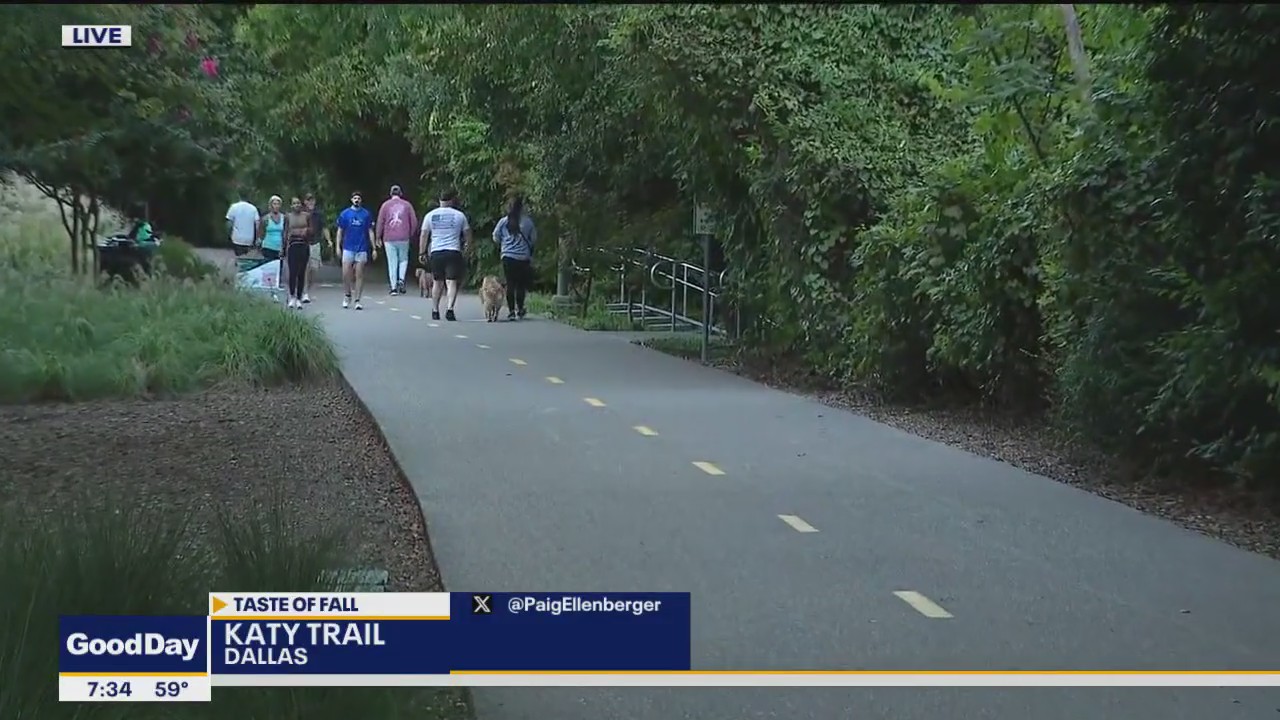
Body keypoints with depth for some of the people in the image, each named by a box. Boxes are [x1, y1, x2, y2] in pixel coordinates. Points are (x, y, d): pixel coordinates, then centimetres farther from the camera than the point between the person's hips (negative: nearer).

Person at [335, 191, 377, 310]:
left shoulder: (366, 214, 4)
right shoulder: (345, 214, 5)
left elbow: (370, 232, 6)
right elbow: (340, 231, 9)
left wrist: (374, 248, 2)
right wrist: (338, 247, 3)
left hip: (362, 248, 0)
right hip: (348, 248, 0)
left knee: (359, 275, 0)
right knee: (346, 274, -4)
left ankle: (357, 300, 5)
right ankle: (347, 296, 17)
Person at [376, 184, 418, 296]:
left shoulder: (385, 205, 2)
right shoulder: (407, 205, 4)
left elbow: (380, 222, 1)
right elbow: (414, 221, 3)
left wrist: (379, 237, 11)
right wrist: (411, 234, 16)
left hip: (389, 238, 0)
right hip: (404, 238, 0)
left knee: (392, 262, 3)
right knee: (403, 259, 16)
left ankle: (393, 287, 2)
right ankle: (401, 279, -6)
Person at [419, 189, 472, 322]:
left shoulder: (430, 215, 6)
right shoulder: (459, 215, 2)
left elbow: (424, 235, 6)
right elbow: (467, 235, 8)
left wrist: (423, 253, 13)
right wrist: (466, 246, 25)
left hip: (436, 252, 2)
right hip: (453, 252, -2)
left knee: (438, 282, 15)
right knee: (452, 282, -5)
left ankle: (435, 311, 17)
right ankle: (450, 308, -22)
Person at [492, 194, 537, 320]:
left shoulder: (503, 222, -2)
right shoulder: (527, 221, -4)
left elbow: (495, 238, 7)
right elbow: (534, 238, 6)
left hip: (507, 256, 0)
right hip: (524, 257, 0)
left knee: (510, 284, 3)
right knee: (521, 284, 10)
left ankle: (511, 311, -2)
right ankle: (520, 309, 15)